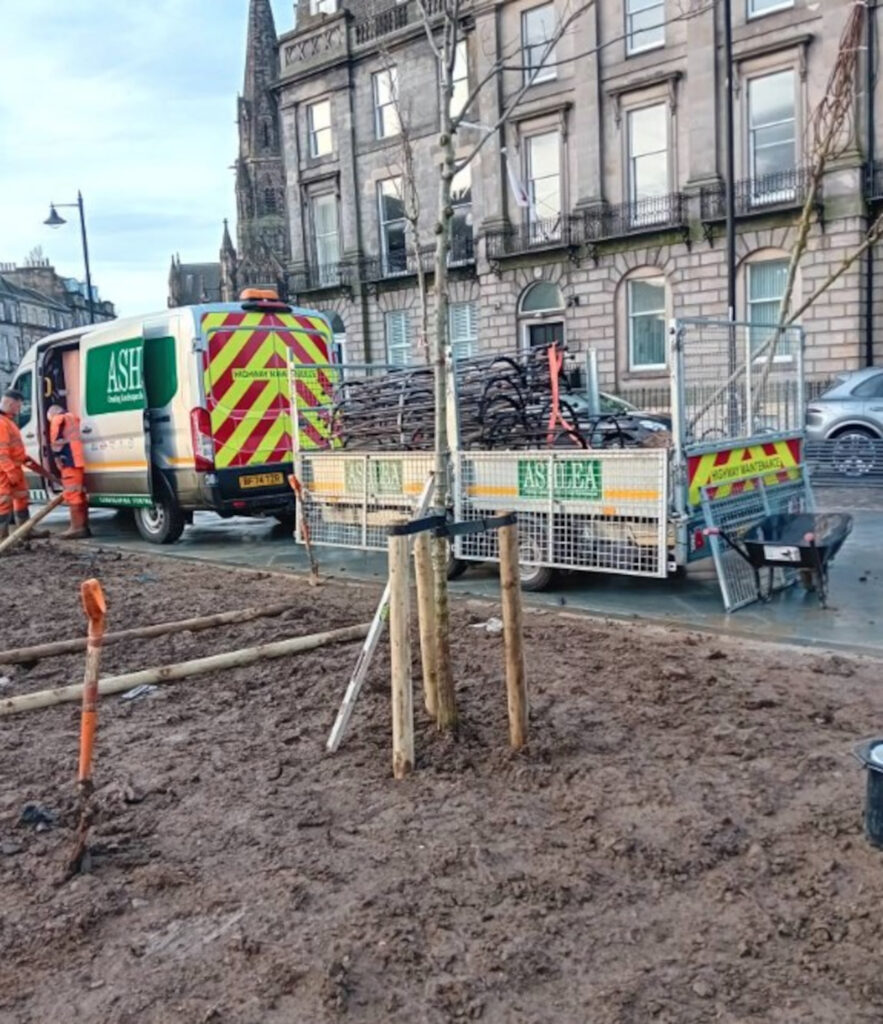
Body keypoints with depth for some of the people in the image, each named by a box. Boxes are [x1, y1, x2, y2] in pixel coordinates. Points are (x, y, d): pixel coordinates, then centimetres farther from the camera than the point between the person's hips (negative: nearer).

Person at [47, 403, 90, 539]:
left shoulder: (57, 420, 1)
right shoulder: (73, 418, 26)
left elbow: (56, 442, -9)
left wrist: (59, 458, -4)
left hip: (71, 462, -9)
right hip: (80, 461, 9)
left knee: (72, 495, -9)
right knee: (80, 494, 11)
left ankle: (77, 528, -11)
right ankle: (84, 527, 13)